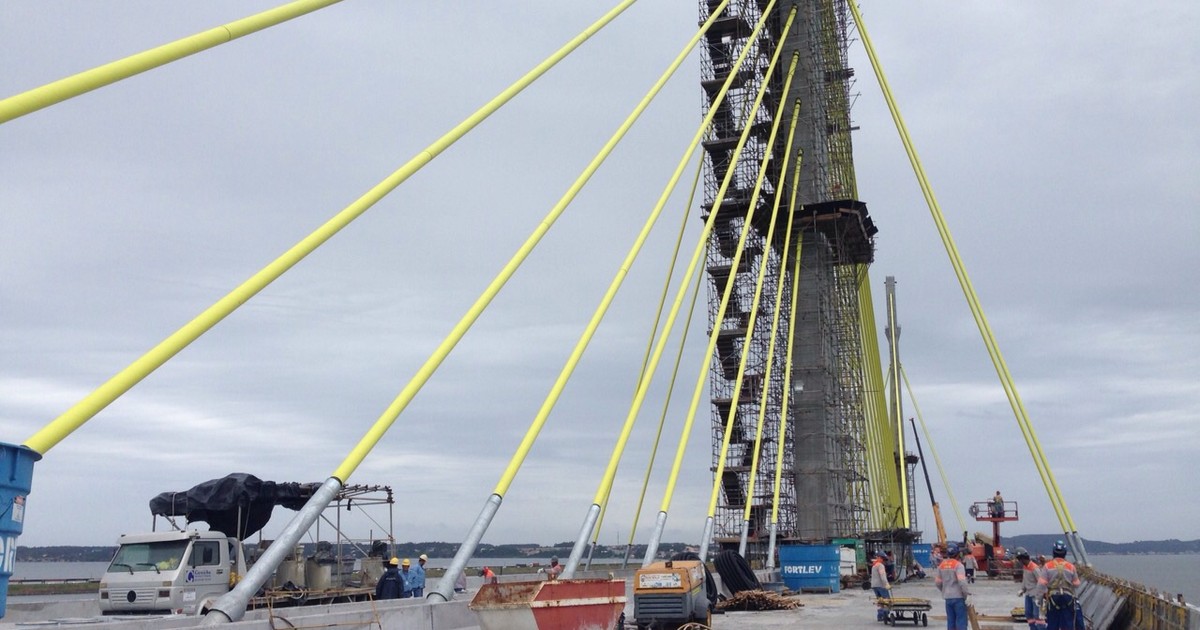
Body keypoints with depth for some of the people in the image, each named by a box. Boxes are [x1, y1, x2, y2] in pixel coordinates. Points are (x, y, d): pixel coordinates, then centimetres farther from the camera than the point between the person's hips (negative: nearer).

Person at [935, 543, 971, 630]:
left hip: (947, 597, 6)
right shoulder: (958, 565, -11)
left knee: (951, 621, 10)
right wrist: (967, 593, -13)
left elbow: (937, 582, 11)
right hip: (958, 597, -6)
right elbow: (961, 581, -23)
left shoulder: (942, 565, 9)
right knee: (961, 621, -1)